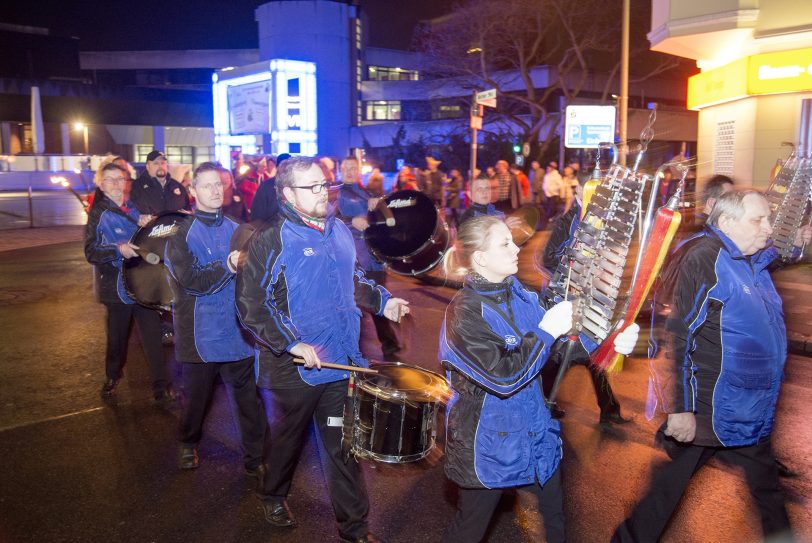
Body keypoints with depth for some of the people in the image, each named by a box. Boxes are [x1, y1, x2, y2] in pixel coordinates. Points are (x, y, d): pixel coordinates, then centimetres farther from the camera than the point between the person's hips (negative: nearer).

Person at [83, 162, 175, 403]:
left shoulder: (133, 208, 8)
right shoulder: (98, 214, -3)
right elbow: (90, 251, -10)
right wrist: (118, 250, -25)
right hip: (117, 284, -2)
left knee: (152, 334, -1)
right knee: (117, 335, 12)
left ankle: (161, 386, 6)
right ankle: (112, 377, 36)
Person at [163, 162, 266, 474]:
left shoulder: (236, 229, 6)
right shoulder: (181, 233, -5)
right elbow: (190, 280, -18)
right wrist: (227, 268, -28)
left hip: (237, 330, 2)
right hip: (200, 334, -2)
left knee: (247, 398, 3)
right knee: (196, 397, 15)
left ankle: (255, 457, 17)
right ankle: (187, 444, 42)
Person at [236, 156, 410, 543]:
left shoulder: (339, 231, 6)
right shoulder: (270, 240, -13)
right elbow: (250, 305, -14)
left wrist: (382, 301, 6)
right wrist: (292, 343, -21)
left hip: (342, 360, 4)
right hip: (295, 366, -4)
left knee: (343, 445, 11)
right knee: (289, 437, 20)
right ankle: (273, 496, 49)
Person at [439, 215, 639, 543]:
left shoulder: (521, 294, -3)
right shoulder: (464, 313, -24)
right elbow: (504, 377, -29)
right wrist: (546, 331, -24)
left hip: (536, 431, 7)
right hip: (489, 442, -6)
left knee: (555, 512, 25)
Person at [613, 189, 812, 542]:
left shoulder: (755, 261, 7)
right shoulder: (702, 259, -20)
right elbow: (673, 336, -24)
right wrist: (679, 409, -24)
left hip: (753, 411, 8)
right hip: (706, 413, -8)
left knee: (767, 486, 25)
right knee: (672, 482, 7)